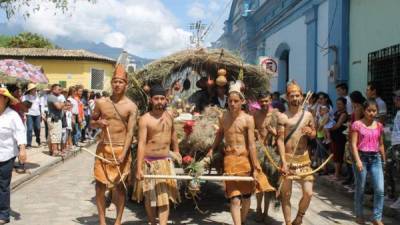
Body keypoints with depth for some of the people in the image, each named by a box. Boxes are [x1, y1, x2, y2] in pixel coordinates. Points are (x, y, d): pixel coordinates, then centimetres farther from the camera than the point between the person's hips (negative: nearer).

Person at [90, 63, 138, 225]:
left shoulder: (131, 107, -6)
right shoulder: (101, 103, 3)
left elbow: (130, 132, -12)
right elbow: (91, 122, 14)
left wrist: (123, 154, -23)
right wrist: (98, 123, -11)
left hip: (121, 149, -2)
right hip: (103, 148, 3)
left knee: (120, 186, 6)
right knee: (100, 184, 5)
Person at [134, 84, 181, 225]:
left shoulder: (169, 116, 5)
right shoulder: (145, 119, -12)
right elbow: (141, 144, -19)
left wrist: (176, 150, 30)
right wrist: (139, 168, -25)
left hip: (166, 161, 4)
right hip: (150, 162, -4)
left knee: (165, 197, -3)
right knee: (150, 196, 11)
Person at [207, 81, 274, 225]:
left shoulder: (248, 119, -7)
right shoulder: (223, 118, 3)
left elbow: (252, 145, -9)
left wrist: (255, 168, -9)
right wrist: (212, 150, 18)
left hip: (245, 159, -1)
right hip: (230, 159, 1)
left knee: (246, 196, 13)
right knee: (234, 198, -6)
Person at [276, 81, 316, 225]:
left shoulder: (308, 115, 7)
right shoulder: (283, 117, -6)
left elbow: (314, 135, 19)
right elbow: (280, 141, -10)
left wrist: (310, 132, -7)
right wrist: (283, 163, -18)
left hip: (304, 159, 3)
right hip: (288, 159, -3)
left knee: (308, 193, -1)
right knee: (286, 195, 5)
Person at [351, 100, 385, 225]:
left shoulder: (379, 126, 9)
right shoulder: (357, 124, -4)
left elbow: (381, 145, 16)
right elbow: (353, 144, -8)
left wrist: (384, 160, 16)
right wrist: (357, 160, -17)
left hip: (375, 158, 4)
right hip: (362, 157, -3)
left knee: (380, 189, -5)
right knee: (360, 189, 7)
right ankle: (359, 215, 24)